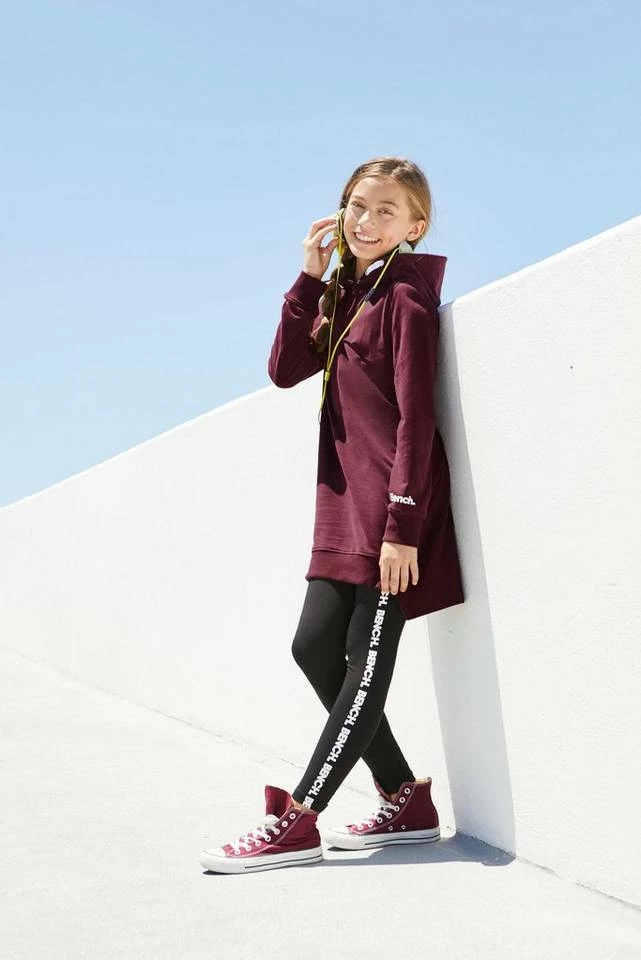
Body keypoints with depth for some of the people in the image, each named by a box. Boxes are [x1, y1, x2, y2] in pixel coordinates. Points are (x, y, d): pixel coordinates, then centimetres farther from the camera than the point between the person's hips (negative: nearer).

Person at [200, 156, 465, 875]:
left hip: (393, 507, -9)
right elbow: (284, 370, 6)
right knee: (314, 645, 6)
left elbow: (415, 418, -14)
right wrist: (310, 279, 1)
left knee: (367, 663, -3)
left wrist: (402, 526, -19)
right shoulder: (345, 295, 16)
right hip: (346, 503, 9)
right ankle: (406, 801, 14)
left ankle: (295, 822, -2)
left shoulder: (404, 298, -8)